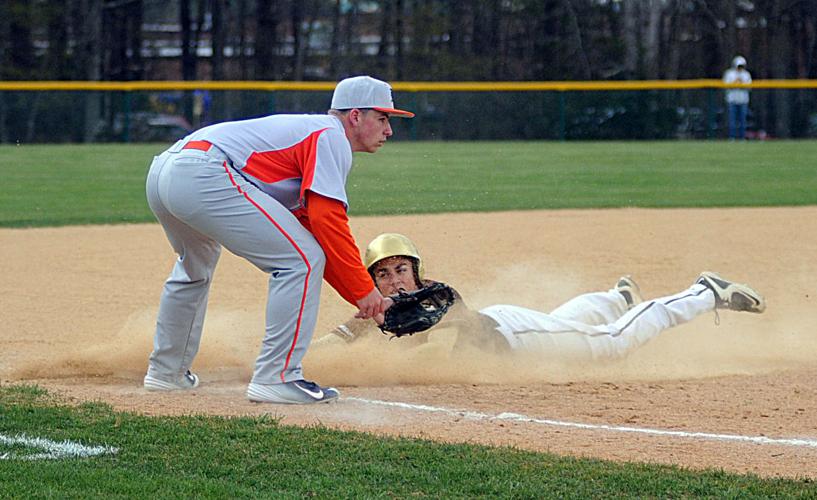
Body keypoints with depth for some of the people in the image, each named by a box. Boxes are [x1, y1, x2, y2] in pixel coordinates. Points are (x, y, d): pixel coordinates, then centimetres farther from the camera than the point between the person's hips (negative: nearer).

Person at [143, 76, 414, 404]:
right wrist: (364, 291, -6)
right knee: (302, 260, -8)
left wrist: (366, 299, 23)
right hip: (204, 177, -11)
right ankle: (276, 378, -7)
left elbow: (311, 230, 29)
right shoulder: (331, 138, 2)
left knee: (196, 265, 37)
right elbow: (327, 221, -12)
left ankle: (166, 371, 45)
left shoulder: (305, 130, 31)